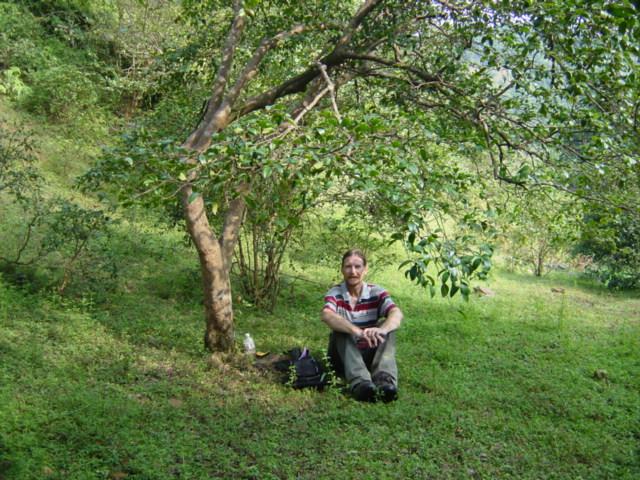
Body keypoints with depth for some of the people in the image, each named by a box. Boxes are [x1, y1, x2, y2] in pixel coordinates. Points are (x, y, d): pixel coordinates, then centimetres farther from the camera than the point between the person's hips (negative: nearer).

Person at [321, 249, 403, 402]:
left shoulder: (376, 293, -4)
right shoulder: (335, 294, -7)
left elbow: (397, 314, -25)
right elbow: (327, 315, -31)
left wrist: (381, 330, -48)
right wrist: (356, 331, -49)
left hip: (370, 354, 1)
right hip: (344, 356, -1)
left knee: (387, 326, -22)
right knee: (341, 327, -29)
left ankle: (385, 379, -44)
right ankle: (360, 382, -51)